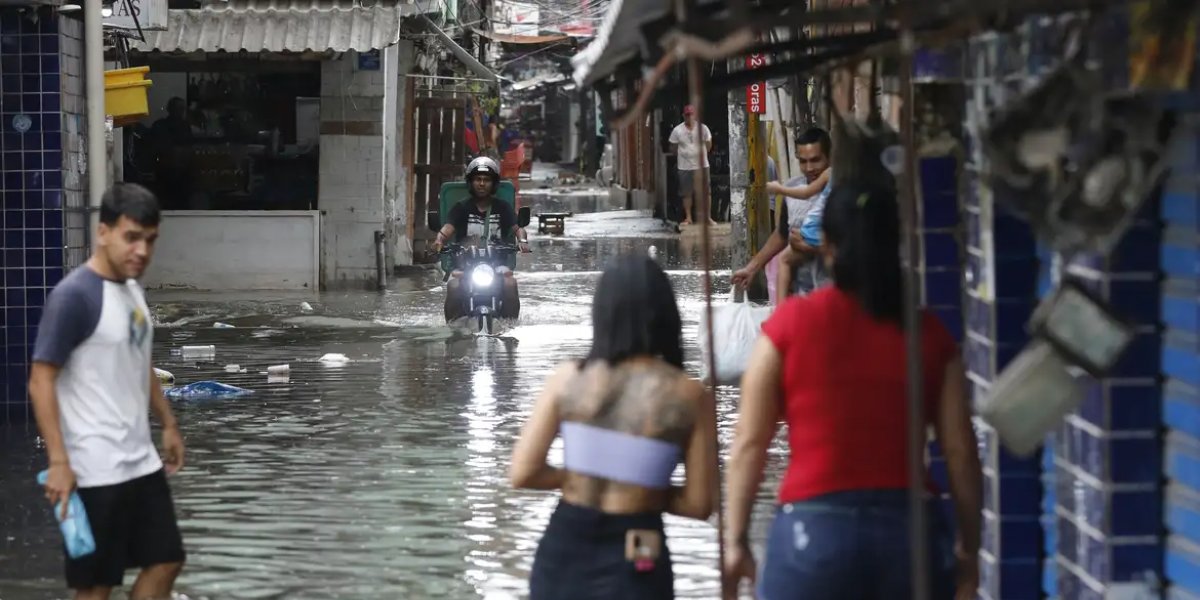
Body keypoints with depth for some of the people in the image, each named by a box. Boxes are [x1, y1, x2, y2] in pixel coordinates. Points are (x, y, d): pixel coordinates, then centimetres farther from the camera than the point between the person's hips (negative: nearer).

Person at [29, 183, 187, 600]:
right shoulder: (74, 296, -17)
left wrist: (168, 424, 24)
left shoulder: (132, 289, 9)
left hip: (142, 462, 9)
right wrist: (58, 461, -23)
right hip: (96, 471, -9)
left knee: (165, 561, 12)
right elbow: (41, 381, -18)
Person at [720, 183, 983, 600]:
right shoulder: (928, 332, 5)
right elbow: (960, 452, 4)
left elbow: (749, 443, -1)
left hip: (814, 529, -2)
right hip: (910, 527, 2)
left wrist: (735, 539, 5)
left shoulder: (791, 325, 0)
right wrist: (968, 548, 12)